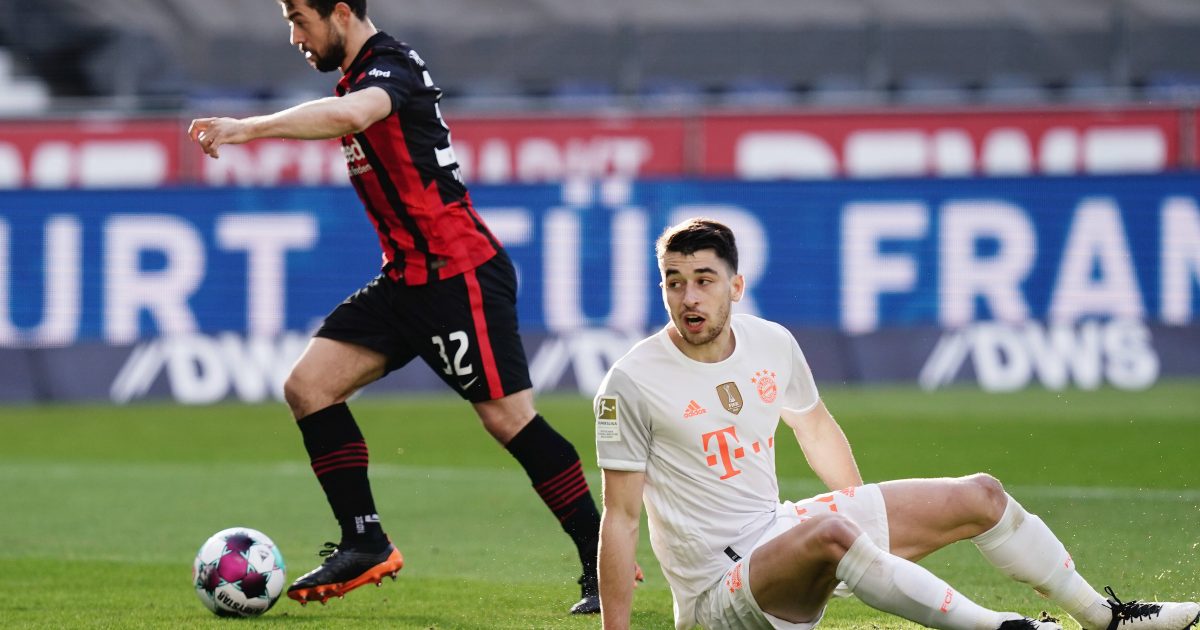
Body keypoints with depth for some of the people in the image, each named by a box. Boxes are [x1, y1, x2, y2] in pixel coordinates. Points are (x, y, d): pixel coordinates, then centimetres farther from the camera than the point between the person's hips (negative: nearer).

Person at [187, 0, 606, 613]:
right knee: (308, 384, 0)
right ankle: (365, 544, 3)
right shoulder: (358, 75, 13)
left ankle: (605, 567, -2)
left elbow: (348, 114, -41)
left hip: (460, 274, -10)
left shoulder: (390, 66, -17)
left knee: (508, 418, -10)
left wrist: (245, 129, -41)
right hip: (407, 279, 10)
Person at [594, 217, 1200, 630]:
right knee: (830, 534, -41)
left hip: (781, 528, 8)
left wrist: (873, 523, 29)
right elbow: (621, 514, -15)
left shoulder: (771, 344, 1)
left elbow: (815, 426, 20)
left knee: (980, 495, 9)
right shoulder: (633, 382, -18)